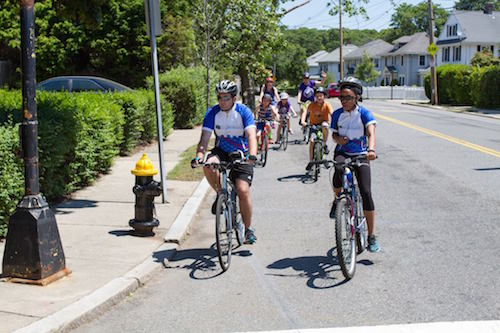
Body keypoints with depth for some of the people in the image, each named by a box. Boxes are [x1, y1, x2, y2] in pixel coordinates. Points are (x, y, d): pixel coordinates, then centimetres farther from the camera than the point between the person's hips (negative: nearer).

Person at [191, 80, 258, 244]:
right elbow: (205, 138, -13)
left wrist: (252, 155, -44)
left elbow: (251, 135, -27)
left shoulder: (244, 112, -14)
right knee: (209, 165, -33)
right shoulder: (212, 113, -8)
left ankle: (248, 229, 3)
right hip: (221, 152, 2)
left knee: (243, 191, -15)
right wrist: (199, 156, -32)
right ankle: (220, 194, -6)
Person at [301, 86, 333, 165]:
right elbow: (305, 112, -24)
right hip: (313, 124, 1)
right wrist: (302, 121, -43)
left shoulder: (327, 105, -14)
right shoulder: (312, 105, -13)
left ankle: (324, 144, -14)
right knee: (311, 141, -13)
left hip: (323, 122, -1)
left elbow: (332, 114, -26)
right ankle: (311, 161, 1)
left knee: (325, 126, -37)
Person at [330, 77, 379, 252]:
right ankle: (337, 200, -2)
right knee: (339, 172, -35)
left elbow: (371, 134, -26)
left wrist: (371, 149, -46)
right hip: (342, 153, 2)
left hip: (360, 155, -1)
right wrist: (338, 138, -13)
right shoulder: (337, 114, -1)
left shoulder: (364, 114, -11)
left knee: (366, 193, -12)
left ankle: (371, 236, -2)